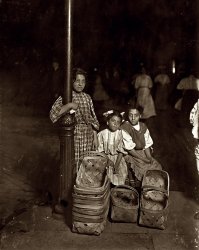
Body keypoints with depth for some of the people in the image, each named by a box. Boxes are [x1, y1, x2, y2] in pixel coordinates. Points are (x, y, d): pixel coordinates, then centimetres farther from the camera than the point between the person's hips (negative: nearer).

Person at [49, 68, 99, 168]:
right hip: (74, 136, -4)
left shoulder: (87, 97, 10)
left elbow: (93, 119, 12)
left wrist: (95, 137, 9)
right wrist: (69, 105, -25)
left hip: (88, 135, 5)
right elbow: (53, 114, -17)